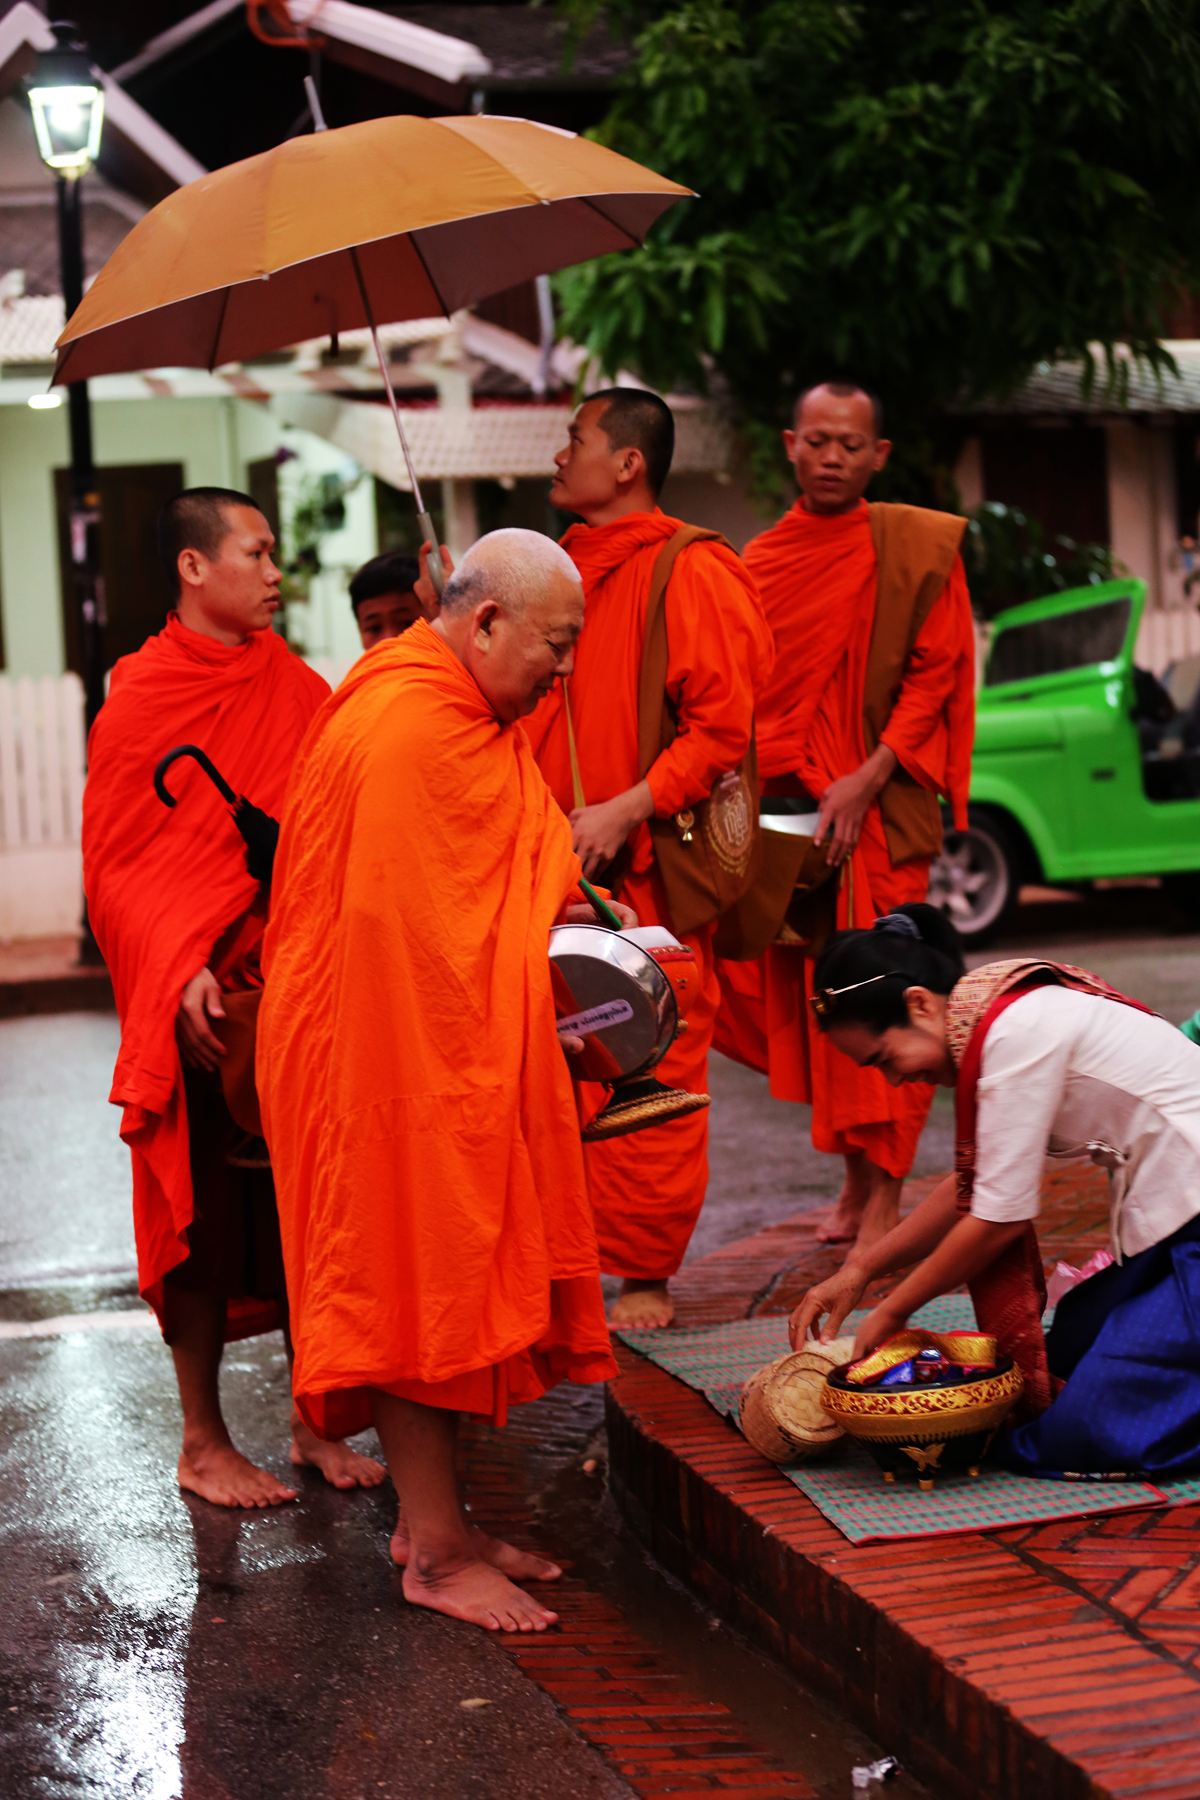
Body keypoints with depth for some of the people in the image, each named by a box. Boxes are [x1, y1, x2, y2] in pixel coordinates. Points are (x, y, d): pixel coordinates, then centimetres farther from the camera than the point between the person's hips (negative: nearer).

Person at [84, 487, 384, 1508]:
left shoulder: (297, 689, 9)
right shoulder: (141, 700, -4)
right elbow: (113, 868, -6)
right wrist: (181, 972, -20)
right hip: (201, 1006, -4)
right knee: (206, 1220, 2)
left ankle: (313, 1422, 20)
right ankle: (204, 1442, 15)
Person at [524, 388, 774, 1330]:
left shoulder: (688, 573, -6)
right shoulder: (566, 569, 18)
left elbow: (723, 724, -12)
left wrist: (625, 810, -18)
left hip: (650, 869, -7)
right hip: (558, 868, 7)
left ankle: (647, 1279, 7)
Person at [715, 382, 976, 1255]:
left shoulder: (919, 548, 0)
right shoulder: (757, 563, 10)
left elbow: (935, 676, -4)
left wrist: (866, 779, -13)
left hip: (880, 812, -3)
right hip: (782, 813, 4)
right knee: (806, 998, 5)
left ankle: (885, 1195, 0)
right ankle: (857, 1175, 19)